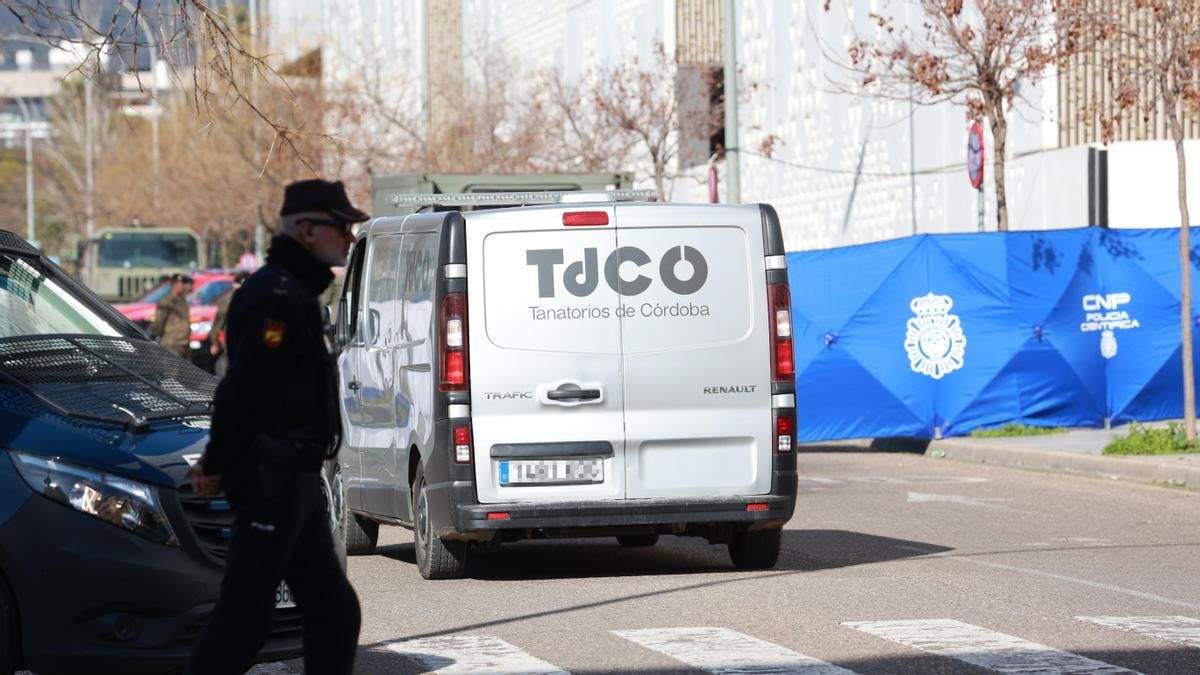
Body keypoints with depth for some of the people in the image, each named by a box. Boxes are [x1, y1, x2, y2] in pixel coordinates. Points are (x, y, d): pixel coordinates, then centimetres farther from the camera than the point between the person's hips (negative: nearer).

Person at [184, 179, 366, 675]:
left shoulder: (292, 293, 18)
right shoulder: (277, 297, -16)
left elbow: (240, 390, 21)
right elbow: (242, 388, -21)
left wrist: (219, 460, 16)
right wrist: (217, 465, -13)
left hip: (295, 480, 10)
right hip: (272, 479, -10)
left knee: (333, 610, 11)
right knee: (246, 614, -8)